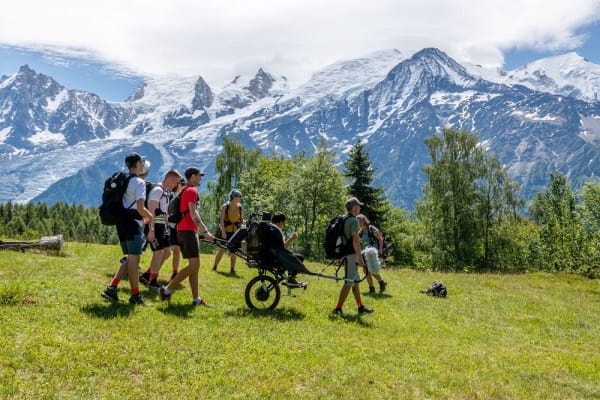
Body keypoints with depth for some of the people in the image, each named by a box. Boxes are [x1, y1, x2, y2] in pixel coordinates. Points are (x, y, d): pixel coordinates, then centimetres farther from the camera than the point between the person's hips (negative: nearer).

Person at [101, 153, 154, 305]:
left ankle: (112, 288, 7)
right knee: (134, 259, -1)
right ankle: (135, 295, 7)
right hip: (133, 223, -8)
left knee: (130, 259, 16)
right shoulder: (139, 182, -12)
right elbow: (140, 208, -21)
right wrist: (150, 217, 0)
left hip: (121, 222, 8)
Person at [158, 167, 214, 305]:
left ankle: (196, 299, 8)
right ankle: (166, 290, -11)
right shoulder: (192, 191, -9)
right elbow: (193, 213, -20)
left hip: (182, 230, 10)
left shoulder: (184, 191, 22)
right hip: (188, 230, -10)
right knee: (194, 266, -11)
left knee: (194, 265, 9)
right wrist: (205, 231, -25)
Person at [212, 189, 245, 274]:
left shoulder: (240, 208, 2)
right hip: (225, 232, -3)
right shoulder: (225, 206, -8)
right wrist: (223, 231, -22)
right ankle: (214, 267, 12)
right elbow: (221, 219, -13)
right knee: (221, 250, -2)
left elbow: (241, 220, 6)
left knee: (233, 251, 1)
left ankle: (232, 269, 8)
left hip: (235, 232, 3)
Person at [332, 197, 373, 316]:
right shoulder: (353, 220, -15)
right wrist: (360, 258, -21)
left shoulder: (343, 220, 13)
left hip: (345, 253, 10)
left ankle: (361, 307, 22)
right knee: (349, 283, -6)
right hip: (351, 254, -10)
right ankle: (338, 308, -5)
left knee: (356, 281, 15)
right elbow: (355, 240, -22)